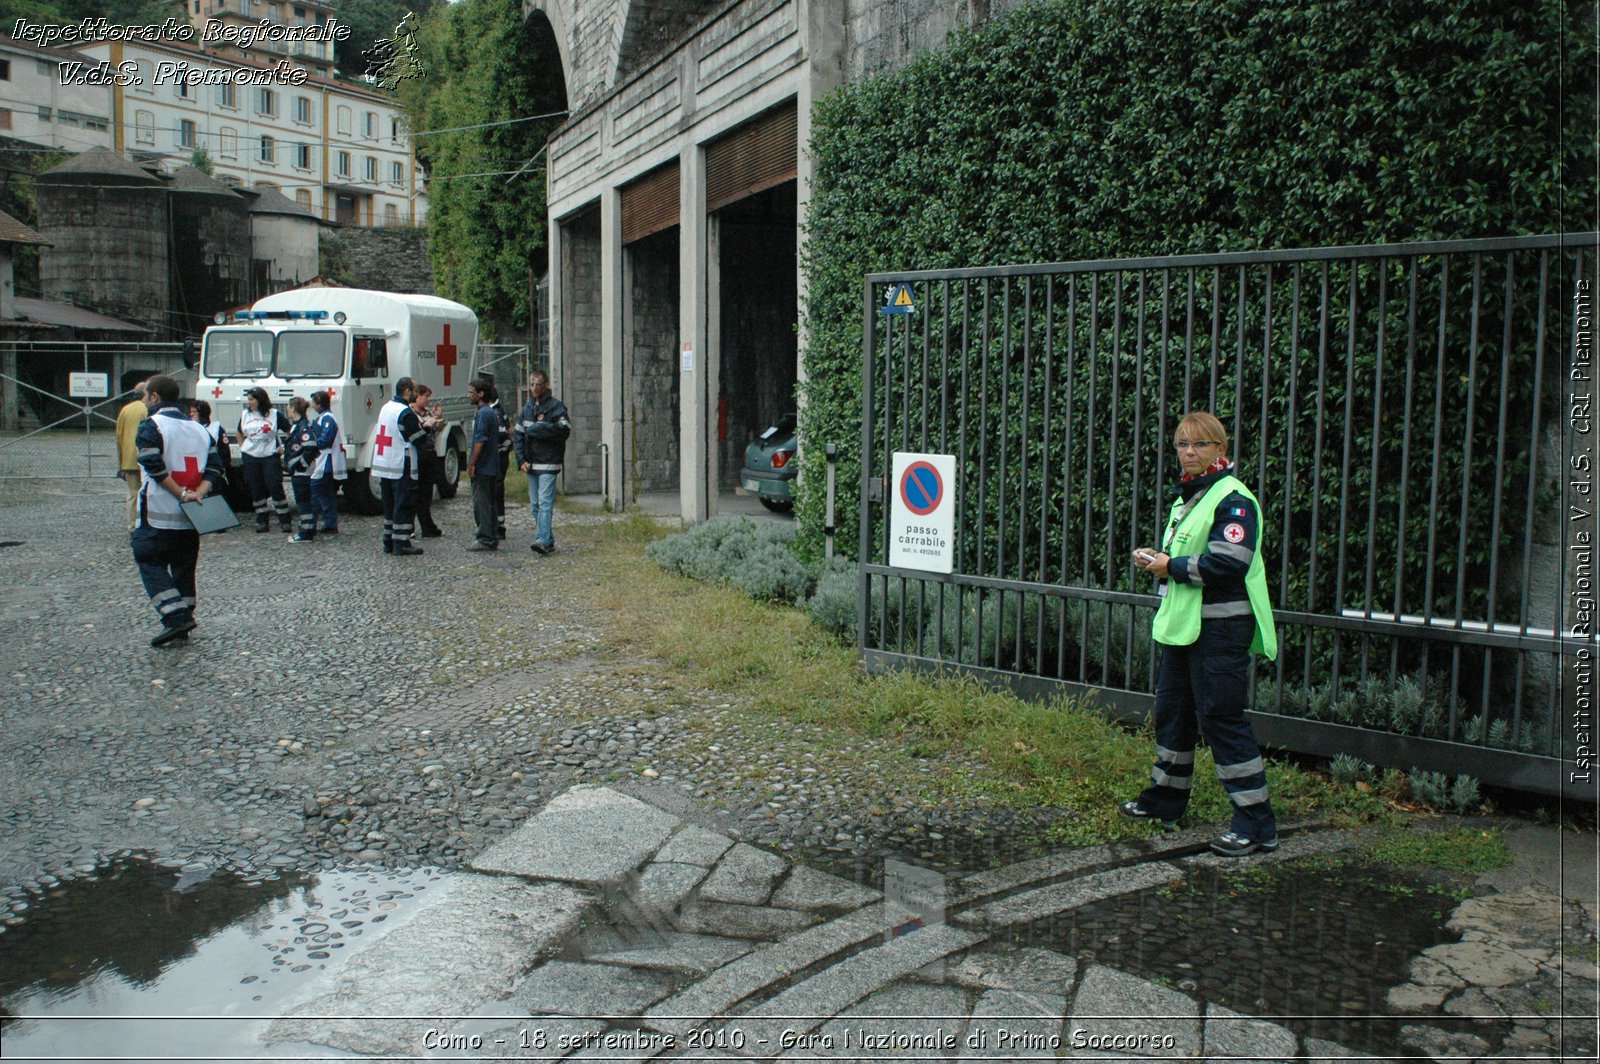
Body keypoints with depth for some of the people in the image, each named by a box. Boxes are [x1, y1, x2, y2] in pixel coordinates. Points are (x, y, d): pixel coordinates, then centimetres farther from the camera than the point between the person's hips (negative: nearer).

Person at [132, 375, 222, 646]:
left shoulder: (151, 426, -8)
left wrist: (181, 494, -16)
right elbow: (214, 467, 6)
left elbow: (154, 466, -19)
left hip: (158, 514, -6)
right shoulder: (198, 428, 13)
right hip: (190, 517, 6)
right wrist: (198, 493, -6)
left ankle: (175, 617, -12)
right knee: (184, 566, 15)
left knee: (150, 562, 1)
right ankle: (183, 619, 19)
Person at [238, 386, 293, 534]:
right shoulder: (245, 415, 7)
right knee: (256, 490, 6)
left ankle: (284, 520, -2)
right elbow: (240, 433, 22)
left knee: (275, 488, -8)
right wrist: (242, 449, 11)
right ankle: (262, 520, 14)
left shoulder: (274, 415, -5)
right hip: (250, 457, 4)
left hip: (270, 457, -4)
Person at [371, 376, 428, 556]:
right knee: (405, 506, -3)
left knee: (389, 506, 15)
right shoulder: (406, 413, -16)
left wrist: (423, 423, 14)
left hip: (383, 466, 9)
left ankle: (388, 542, 19)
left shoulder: (386, 408, 13)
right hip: (402, 468, -9)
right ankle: (401, 544, -3)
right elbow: (419, 438, -16)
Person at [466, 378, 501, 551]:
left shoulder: (483, 413, -15)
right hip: (491, 467, 10)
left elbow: (480, 441, -20)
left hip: (482, 467, -10)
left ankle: (485, 540, -3)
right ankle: (492, 539, 18)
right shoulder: (492, 412, 15)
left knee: (481, 503, -5)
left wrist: (472, 463, -17)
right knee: (488, 503, 14)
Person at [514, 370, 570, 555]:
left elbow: (564, 430, -18)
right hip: (531, 464, 7)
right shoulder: (527, 408, 16)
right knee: (535, 505, 9)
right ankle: (548, 540, 15)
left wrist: (536, 429, -13)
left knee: (545, 503, -14)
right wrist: (521, 460, 4)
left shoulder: (556, 406, -4)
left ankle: (543, 540, -20)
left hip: (548, 463, -7)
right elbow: (519, 435, 16)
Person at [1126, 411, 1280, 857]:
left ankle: (1256, 823, 1)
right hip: (1182, 623, 10)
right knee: (1172, 710, 17)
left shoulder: (1233, 499, -13)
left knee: (1222, 719, -8)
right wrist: (1155, 558, 6)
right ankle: (1165, 799, 32)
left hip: (1220, 628, -10)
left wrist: (1171, 566, -13)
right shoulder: (1187, 497, 17)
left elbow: (1227, 565, -24)